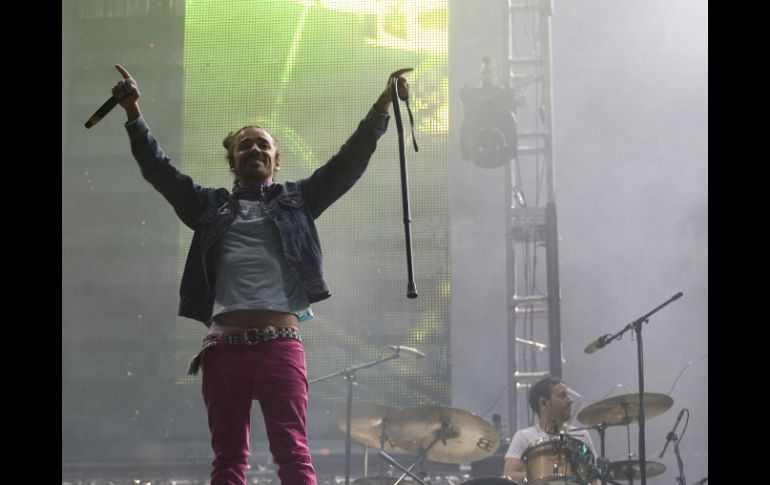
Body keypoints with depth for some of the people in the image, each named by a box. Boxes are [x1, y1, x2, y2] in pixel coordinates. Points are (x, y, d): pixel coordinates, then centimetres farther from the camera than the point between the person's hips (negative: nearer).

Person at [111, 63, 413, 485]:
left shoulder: (296, 200, 16)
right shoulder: (211, 206, 19)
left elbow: (349, 161, 8)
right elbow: (158, 169, 13)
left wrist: (382, 106, -2)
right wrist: (134, 114, 2)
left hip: (279, 343, -2)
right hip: (223, 345, 2)